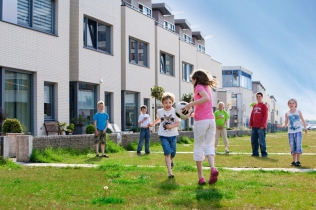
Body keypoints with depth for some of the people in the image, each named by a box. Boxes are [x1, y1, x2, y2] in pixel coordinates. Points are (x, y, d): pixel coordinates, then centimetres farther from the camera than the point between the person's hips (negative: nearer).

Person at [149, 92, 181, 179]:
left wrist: (171, 126, -22)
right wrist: (153, 124, 24)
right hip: (163, 135, -1)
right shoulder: (160, 111, -1)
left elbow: (178, 123, -6)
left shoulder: (175, 111, -8)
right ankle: (170, 172, -11)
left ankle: (170, 160, 48)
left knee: (173, 153, 10)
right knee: (167, 153, -12)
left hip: (173, 135, 1)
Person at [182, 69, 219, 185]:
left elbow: (206, 98, -24)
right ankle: (213, 168, -21)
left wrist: (190, 104, -22)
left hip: (201, 121, -6)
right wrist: (193, 114, 20)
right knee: (209, 146, 5)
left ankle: (200, 177, 2)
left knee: (198, 147, 3)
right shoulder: (207, 87, 19)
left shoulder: (199, 87, -4)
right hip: (211, 120, 6)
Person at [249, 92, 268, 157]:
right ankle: (255, 153, 15)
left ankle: (264, 153, 2)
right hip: (254, 127, 6)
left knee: (261, 141, -5)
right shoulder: (254, 106, 17)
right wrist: (250, 124, 8)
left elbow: (265, 116, -9)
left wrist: (263, 125, -16)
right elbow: (252, 115, 16)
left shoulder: (264, 106, -2)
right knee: (254, 141, 7)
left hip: (261, 127, -6)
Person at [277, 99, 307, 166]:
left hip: (298, 131, -2)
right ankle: (294, 161, 10)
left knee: (298, 145, -10)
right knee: (292, 147, 2)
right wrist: (282, 126, -8)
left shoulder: (298, 112, 2)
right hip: (290, 132, 2)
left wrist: (305, 128, -3)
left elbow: (303, 121, 7)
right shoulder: (287, 114, 7)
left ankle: (298, 161, -5)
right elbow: (286, 123, 11)